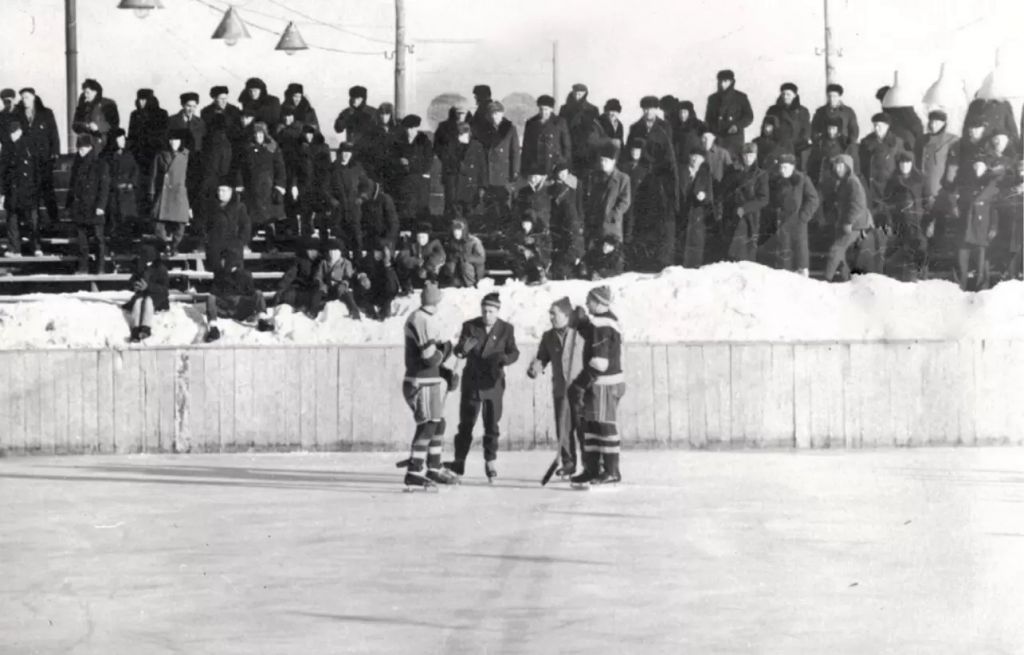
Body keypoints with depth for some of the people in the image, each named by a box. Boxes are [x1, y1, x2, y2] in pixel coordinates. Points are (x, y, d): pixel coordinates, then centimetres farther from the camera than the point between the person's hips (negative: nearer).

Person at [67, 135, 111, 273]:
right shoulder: (77, 164, 13)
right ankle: (83, 266, 12)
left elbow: (104, 187, -8)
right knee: (82, 239, 7)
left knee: (98, 237, -1)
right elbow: (72, 185, 18)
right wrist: (69, 204, 14)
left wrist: (100, 206, -15)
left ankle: (101, 267, 4)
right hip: (79, 207, 5)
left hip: (94, 209, -5)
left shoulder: (100, 164, -5)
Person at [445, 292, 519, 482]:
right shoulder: (470, 326, -2)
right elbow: (458, 351, -6)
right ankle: (459, 463, 10)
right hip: (471, 382, 0)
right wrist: (463, 349, -31)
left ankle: (490, 463, 13)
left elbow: (514, 352, 0)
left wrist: (504, 358, -24)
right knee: (466, 424, 4)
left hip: (493, 383, 0)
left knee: (492, 425, 2)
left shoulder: (506, 329, -1)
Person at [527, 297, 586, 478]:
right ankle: (568, 463, 15)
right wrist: (535, 368, -9)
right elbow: (542, 358, 13)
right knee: (563, 428, 4)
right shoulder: (548, 337, 9)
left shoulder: (581, 333, -6)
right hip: (560, 389, 4)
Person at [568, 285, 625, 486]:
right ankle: (592, 469, 17)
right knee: (589, 424, 13)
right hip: (598, 382, 11)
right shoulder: (607, 320, 13)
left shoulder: (602, 325, -19)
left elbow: (599, 362, -23)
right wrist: (581, 322, 9)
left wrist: (581, 385, -20)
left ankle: (611, 472, -1)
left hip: (604, 384, -11)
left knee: (605, 426, -5)